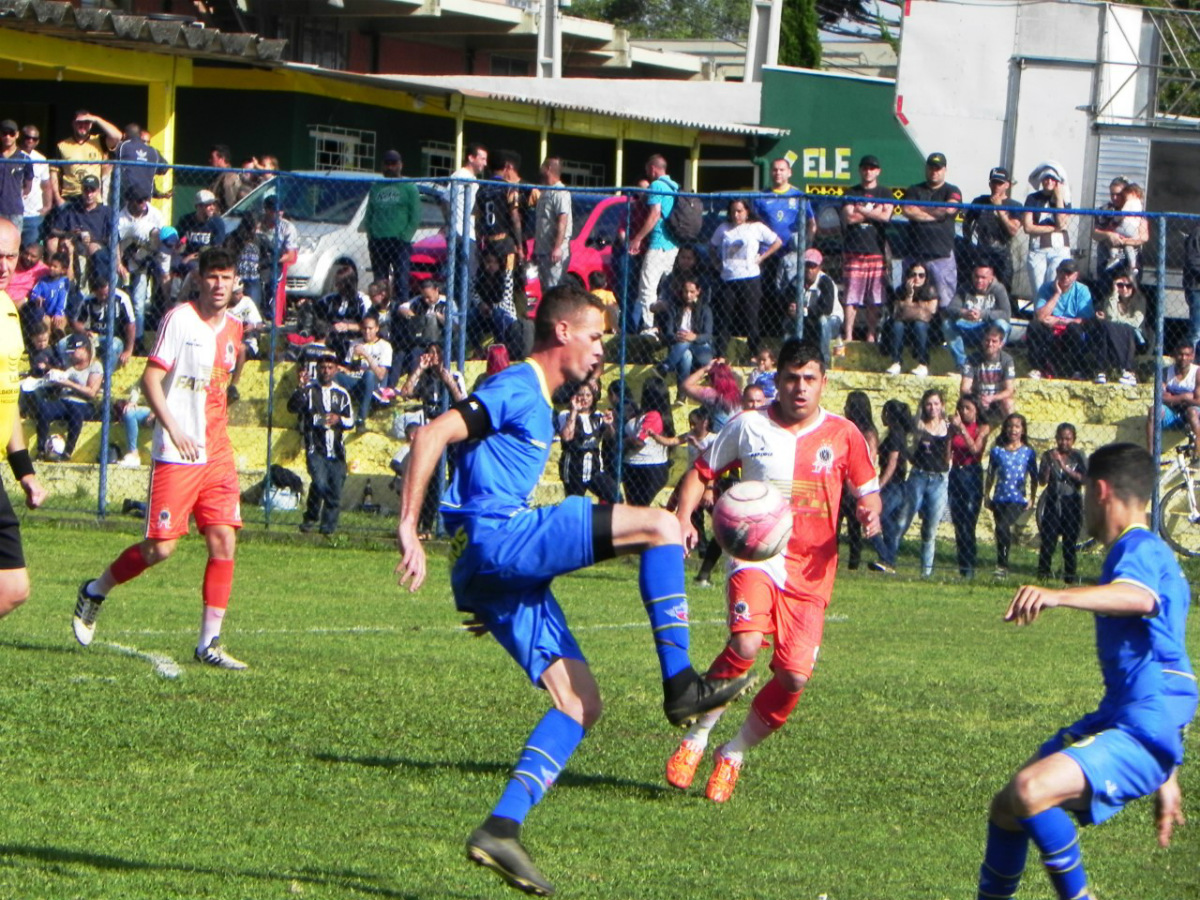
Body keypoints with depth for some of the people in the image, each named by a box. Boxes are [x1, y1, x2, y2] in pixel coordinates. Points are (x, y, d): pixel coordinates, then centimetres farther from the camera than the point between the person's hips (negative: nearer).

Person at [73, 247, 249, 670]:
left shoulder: (233, 329, 13)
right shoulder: (179, 319, -8)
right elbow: (150, 379, -12)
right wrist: (174, 430, -21)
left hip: (217, 453, 6)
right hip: (176, 455, -6)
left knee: (223, 540, -5)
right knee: (160, 547, -6)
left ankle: (209, 642, 0)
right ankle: (95, 591, 20)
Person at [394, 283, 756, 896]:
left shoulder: (537, 404, 26)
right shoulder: (517, 389, -4)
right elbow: (433, 434, -16)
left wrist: (479, 592, 32)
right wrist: (409, 530, -23)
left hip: (498, 570, 10)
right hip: (498, 541, -10)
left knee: (580, 703, 3)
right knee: (659, 526, -15)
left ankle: (501, 830, -5)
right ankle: (680, 686, -15)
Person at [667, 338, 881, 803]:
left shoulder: (843, 435, 4)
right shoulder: (749, 427, 3)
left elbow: (868, 491, 15)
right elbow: (701, 472, 13)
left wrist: (870, 512, -9)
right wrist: (683, 518, -4)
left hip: (810, 572, 2)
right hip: (755, 556, -2)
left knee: (794, 677, -10)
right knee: (745, 646, -28)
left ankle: (734, 754, 15)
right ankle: (696, 738, -6)